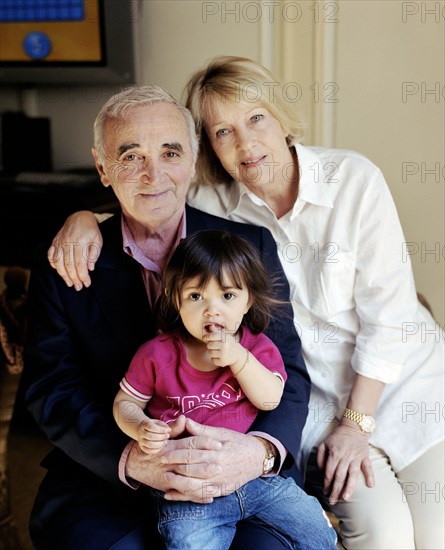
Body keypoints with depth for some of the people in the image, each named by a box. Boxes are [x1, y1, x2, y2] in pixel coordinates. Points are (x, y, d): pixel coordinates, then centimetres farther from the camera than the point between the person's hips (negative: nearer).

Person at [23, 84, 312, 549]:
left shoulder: (251, 246, 4)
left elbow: (288, 370, 1)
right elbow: (51, 390, -2)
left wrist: (260, 451, -21)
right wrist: (133, 459, -21)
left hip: (240, 476, 0)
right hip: (105, 482, 1)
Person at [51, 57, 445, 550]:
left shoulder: (353, 178, -13)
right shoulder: (216, 202, -6)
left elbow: (389, 312, -12)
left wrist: (356, 423, -12)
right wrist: (86, 217, -16)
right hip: (316, 396, 1)